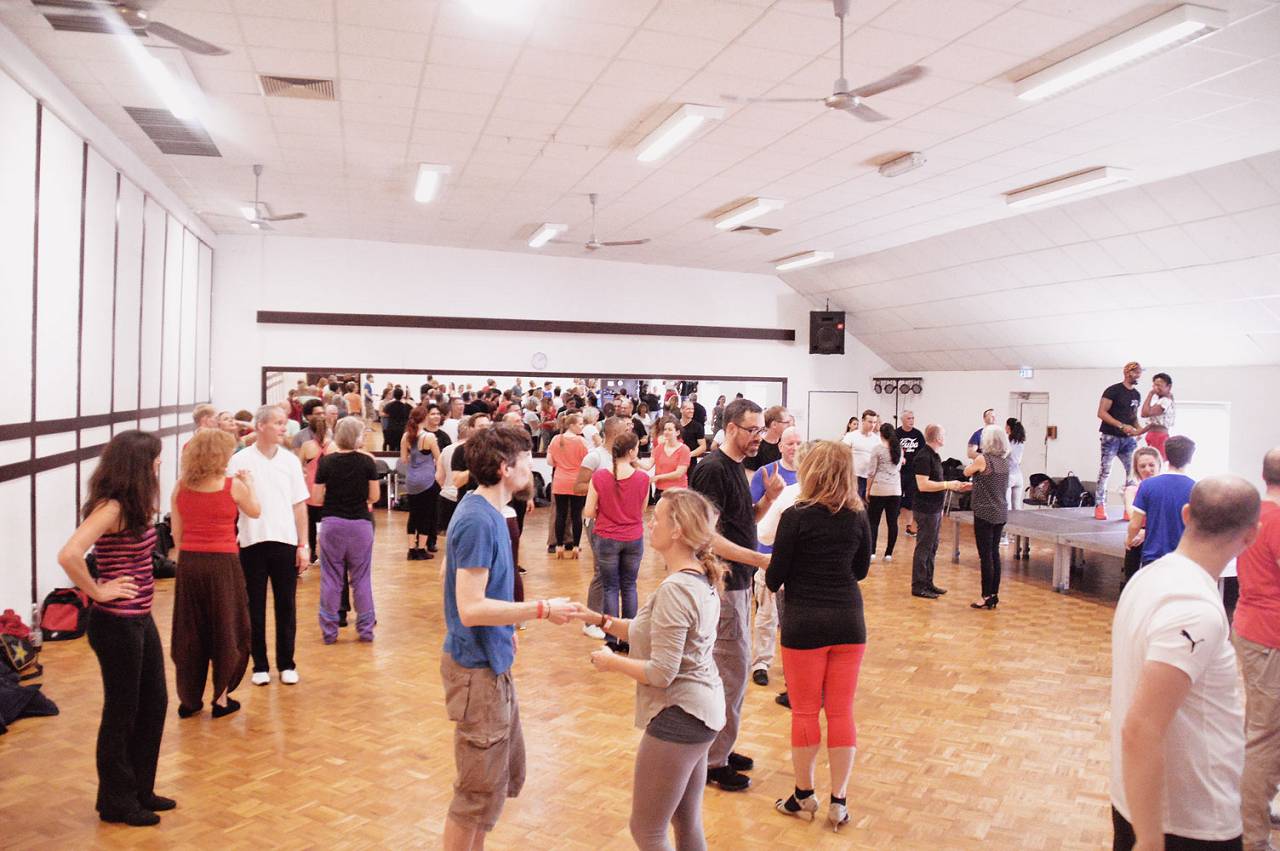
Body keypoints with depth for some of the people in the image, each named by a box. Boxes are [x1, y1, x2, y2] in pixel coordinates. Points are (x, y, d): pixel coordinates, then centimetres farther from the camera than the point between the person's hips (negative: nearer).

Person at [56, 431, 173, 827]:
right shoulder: (111, 508, -20)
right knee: (121, 711, 6)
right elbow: (68, 555, -31)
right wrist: (98, 591, -19)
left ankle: (140, 790, 31)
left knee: (154, 704, 16)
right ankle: (116, 802, 23)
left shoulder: (133, 506, 7)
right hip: (116, 624, -9)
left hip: (139, 619, 9)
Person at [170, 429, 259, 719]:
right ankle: (221, 698, 14)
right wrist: (249, 483, 24)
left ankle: (188, 699, 22)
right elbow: (255, 511, 11)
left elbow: (176, 534, 6)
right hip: (222, 563, -4)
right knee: (226, 630, 9)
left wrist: (186, 559, 16)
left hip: (189, 563, 4)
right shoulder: (232, 485, -8)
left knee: (189, 632, 13)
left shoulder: (181, 487, 2)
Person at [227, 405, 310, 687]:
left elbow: (299, 505, 7)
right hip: (252, 542, -2)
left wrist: (303, 545, 3)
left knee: (286, 606, 7)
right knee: (255, 607, 8)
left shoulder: (290, 460, 5)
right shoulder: (240, 460, -2)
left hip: (286, 542, 2)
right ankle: (260, 665, 20)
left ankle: (286, 663, 18)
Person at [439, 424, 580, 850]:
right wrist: (542, 609, -22)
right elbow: (471, 608, -27)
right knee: (482, 791, 4)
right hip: (477, 669, -10)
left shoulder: (485, 511, 6)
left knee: (508, 774, 22)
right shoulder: (478, 520, -23)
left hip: (493, 661, 10)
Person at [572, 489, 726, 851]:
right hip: (701, 712, 10)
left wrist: (613, 662, -10)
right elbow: (658, 634, 12)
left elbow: (661, 673, -25)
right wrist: (601, 620, 4)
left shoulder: (674, 589, -24)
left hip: (678, 717, -10)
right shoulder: (701, 580, 5)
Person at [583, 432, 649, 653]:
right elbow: (641, 511, 3)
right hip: (634, 539, 1)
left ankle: (612, 641, 10)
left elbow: (588, 512, -8)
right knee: (629, 586, 14)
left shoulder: (599, 477, -11)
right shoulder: (642, 478, -10)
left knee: (610, 588, 10)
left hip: (606, 539, -1)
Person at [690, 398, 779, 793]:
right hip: (722, 585, -10)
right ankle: (713, 762, 10)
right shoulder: (713, 469, -18)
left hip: (736, 582, 10)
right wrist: (759, 559, -26)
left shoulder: (735, 467, 11)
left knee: (733, 668, 17)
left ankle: (719, 748, 30)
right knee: (731, 672, -3)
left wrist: (768, 498, -1)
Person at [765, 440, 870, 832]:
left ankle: (804, 796, 22)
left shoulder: (796, 516, -12)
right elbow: (861, 571, 13)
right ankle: (839, 801, 18)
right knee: (841, 711, 10)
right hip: (848, 621, 4)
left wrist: (775, 582, 12)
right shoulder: (858, 517, 1)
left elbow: (774, 577, -9)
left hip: (804, 623, -4)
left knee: (805, 712, 9)